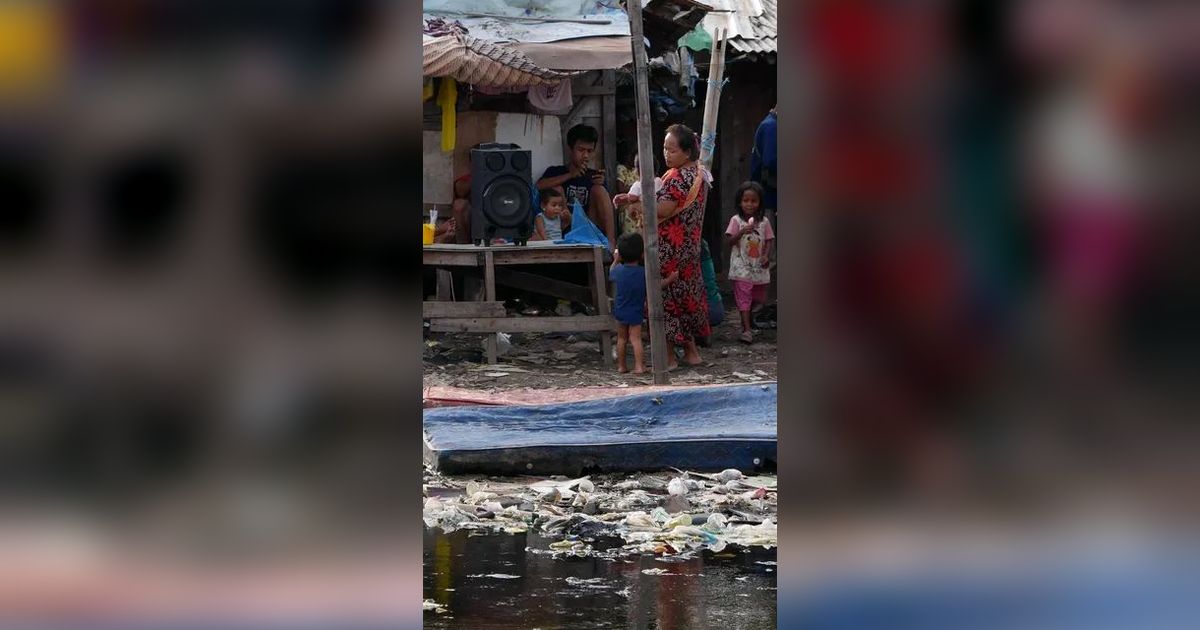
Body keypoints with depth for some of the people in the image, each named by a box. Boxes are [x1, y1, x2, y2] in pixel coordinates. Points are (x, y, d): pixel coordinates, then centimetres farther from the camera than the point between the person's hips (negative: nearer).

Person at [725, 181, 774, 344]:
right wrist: (742, 232, -26)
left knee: (757, 297, 14)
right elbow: (729, 241, -9)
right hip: (742, 267, -4)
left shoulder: (764, 222, 4)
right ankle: (747, 330, -15)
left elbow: (769, 240, 6)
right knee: (743, 296, -11)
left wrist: (766, 255, -11)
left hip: (759, 267, 4)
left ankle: (745, 321, 37)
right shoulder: (736, 220, -4)